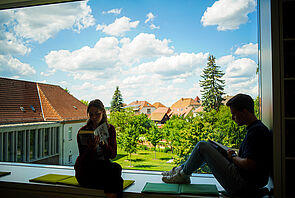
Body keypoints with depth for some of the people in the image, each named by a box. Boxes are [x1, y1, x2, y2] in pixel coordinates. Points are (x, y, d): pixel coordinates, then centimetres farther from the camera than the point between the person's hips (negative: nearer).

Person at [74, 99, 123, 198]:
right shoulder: (82, 131, -6)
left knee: (116, 167, -33)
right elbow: (83, 158, -8)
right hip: (86, 171, -3)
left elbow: (113, 155, -2)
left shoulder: (110, 129, 2)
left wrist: (102, 143, -21)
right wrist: (92, 147, -29)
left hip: (103, 165, 4)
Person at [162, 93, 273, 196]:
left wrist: (233, 157, -9)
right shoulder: (256, 128, 12)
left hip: (241, 185, -10)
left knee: (202, 146, -8)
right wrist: (234, 155, 8)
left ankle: (183, 175, 11)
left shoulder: (256, 131, -20)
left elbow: (249, 165, -26)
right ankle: (181, 169, 20)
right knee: (207, 145, 14)